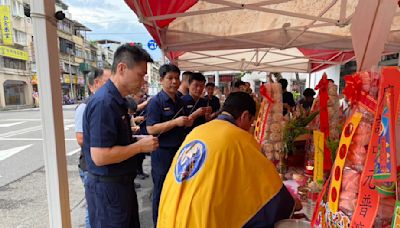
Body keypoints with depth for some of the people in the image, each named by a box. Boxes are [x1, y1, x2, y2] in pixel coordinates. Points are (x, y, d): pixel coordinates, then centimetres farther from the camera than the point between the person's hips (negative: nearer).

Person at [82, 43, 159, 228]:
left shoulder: (117, 100, 6)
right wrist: (140, 146, -20)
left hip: (122, 183, 9)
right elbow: (100, 156, -28)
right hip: (107, 188, -9)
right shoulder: (103, 102, -25)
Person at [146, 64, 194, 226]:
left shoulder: (180, 101, 9)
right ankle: (159, 223, 28)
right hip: (163, 153, -7)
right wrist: (175, 122, -25)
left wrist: (187, 122, 1)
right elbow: (151, 129, -21)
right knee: (161, 191, 8)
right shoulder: (156, 101, -13)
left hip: (179, 150, 7)